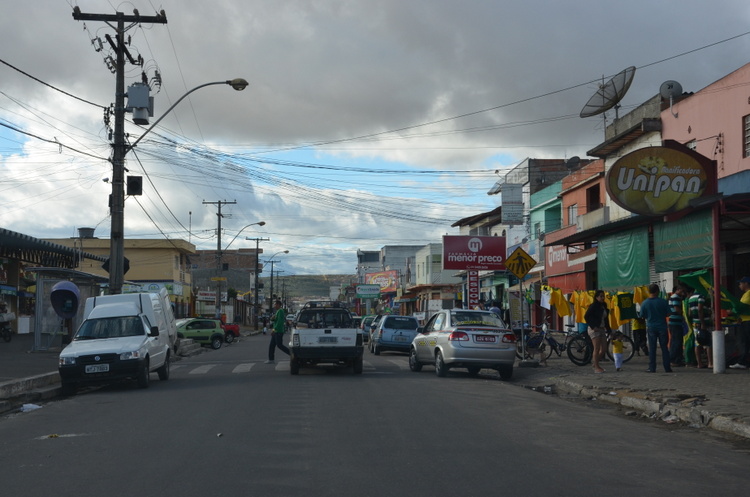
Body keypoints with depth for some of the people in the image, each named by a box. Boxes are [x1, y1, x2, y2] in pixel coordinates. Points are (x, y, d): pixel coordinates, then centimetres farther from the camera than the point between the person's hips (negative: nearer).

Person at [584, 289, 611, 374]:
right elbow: (586, 316, -14)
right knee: (597, 349, -7)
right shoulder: (593, 306, -10)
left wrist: (608, 329, 12)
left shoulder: (604, 306, 12)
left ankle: (595, 362, 21)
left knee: (603, 349, 4)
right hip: (594, 329, -7)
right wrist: (593, 326, -16)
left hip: (602, 329, 7)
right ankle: (596, 367, -2)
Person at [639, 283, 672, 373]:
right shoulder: (663, 301, -7)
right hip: (662, 327, 0)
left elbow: (642, 316, 2)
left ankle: (652, 368, 3)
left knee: (652, 349, 4)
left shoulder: (645, 303, -5)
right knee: (664, 348, 6)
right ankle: (667, 368, 7)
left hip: (651, 328, 0)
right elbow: (668, 314, -1)